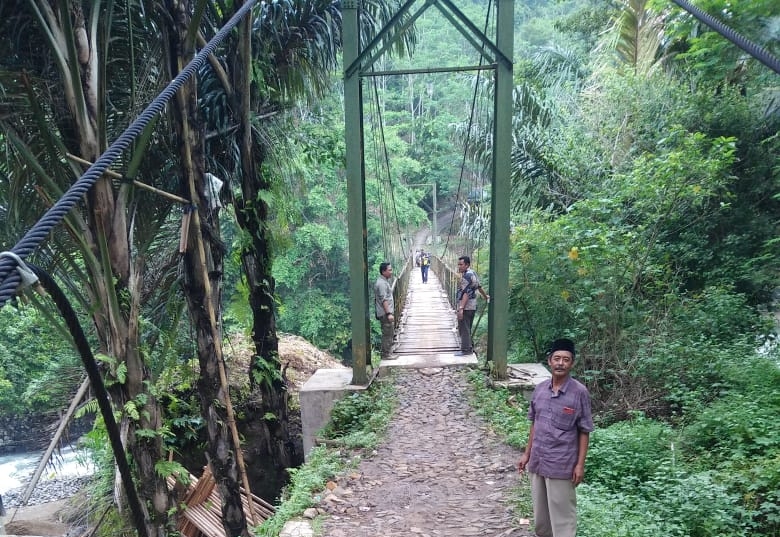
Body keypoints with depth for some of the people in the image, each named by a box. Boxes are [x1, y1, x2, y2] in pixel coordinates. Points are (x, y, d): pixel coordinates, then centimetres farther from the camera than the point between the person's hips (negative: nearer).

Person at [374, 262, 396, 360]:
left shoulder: (385, 281, 14)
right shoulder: (381, 283, -18)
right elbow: (384, 300, -24)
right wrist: (389, 313, -26)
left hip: (387, 313, 10)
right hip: (385, 314, -10)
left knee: (389, 334, 16)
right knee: (387, 334, -4)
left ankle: (388, 353, 25)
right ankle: (386, 355, 4)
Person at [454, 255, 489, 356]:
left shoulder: (467, 276, -18)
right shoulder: (472, 273, 15)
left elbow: (466, 293, -25)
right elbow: (479, 287, 28)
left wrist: (461, 308, -30)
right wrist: (486, 296, 45)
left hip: (466, 307, -10)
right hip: (472, 306, 10)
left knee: (464, 329, -4)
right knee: (467, 329, 19)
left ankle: (466, 349, 0)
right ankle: (470, 347, 27)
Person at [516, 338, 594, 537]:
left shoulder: (580, 392, -12)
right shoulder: (539, 389, 1)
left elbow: (584, 431, -7)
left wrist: (580, 464, -10)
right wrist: (527, 454, 11)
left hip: (562, 466, -5)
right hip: (537, 462, 5)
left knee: (562, 515, 6)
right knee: (540, 515, 19)